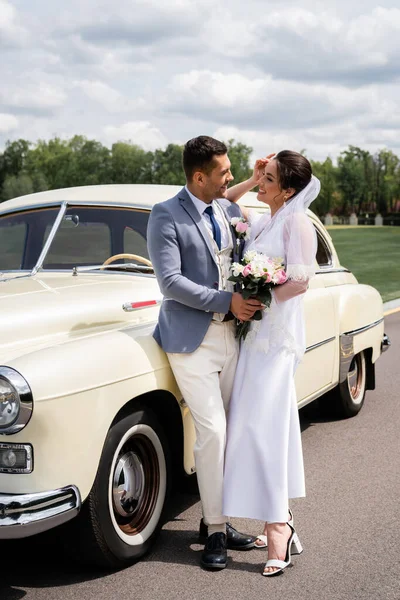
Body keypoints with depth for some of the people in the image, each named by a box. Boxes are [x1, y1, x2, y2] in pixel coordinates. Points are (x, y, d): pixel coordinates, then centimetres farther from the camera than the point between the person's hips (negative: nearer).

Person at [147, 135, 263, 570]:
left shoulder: (230, 210, 11)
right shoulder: (165, 217, -9)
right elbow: (170, 281, -16)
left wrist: (249, 300, 1)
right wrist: (226, 301, -18)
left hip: (230, 335, 6)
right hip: (191, 340, -6)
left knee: (231, 432, 7)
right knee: (212, 432, -8)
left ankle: (216, 519, 21)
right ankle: (215, 531, 5)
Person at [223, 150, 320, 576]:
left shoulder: (296, 221, -9)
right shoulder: (262, 222, 15)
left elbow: (300, 280, -16)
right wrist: (252, 180, 15)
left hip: (277, 333, -8)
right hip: (257, 331, 8)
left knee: (261, 425, -12)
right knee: (271, 426, 9)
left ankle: (277, 526, -6)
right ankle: (280, 521, 16)